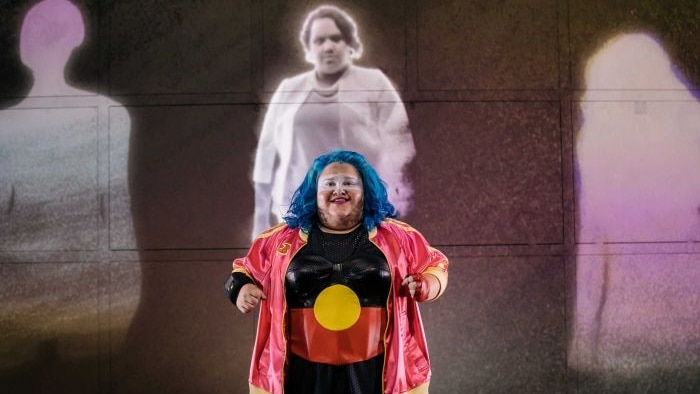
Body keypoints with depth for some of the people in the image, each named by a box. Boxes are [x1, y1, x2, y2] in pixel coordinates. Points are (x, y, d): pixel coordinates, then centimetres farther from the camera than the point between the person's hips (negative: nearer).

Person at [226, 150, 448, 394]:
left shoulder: (398, 236, 4)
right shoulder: (282, 238, 6)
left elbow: (435, 266, 15)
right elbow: (245, 270, 18)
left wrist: (423, 286, -6)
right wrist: (241, 288, -4)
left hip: (375, 370, 0)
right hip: (305, 371, 1)